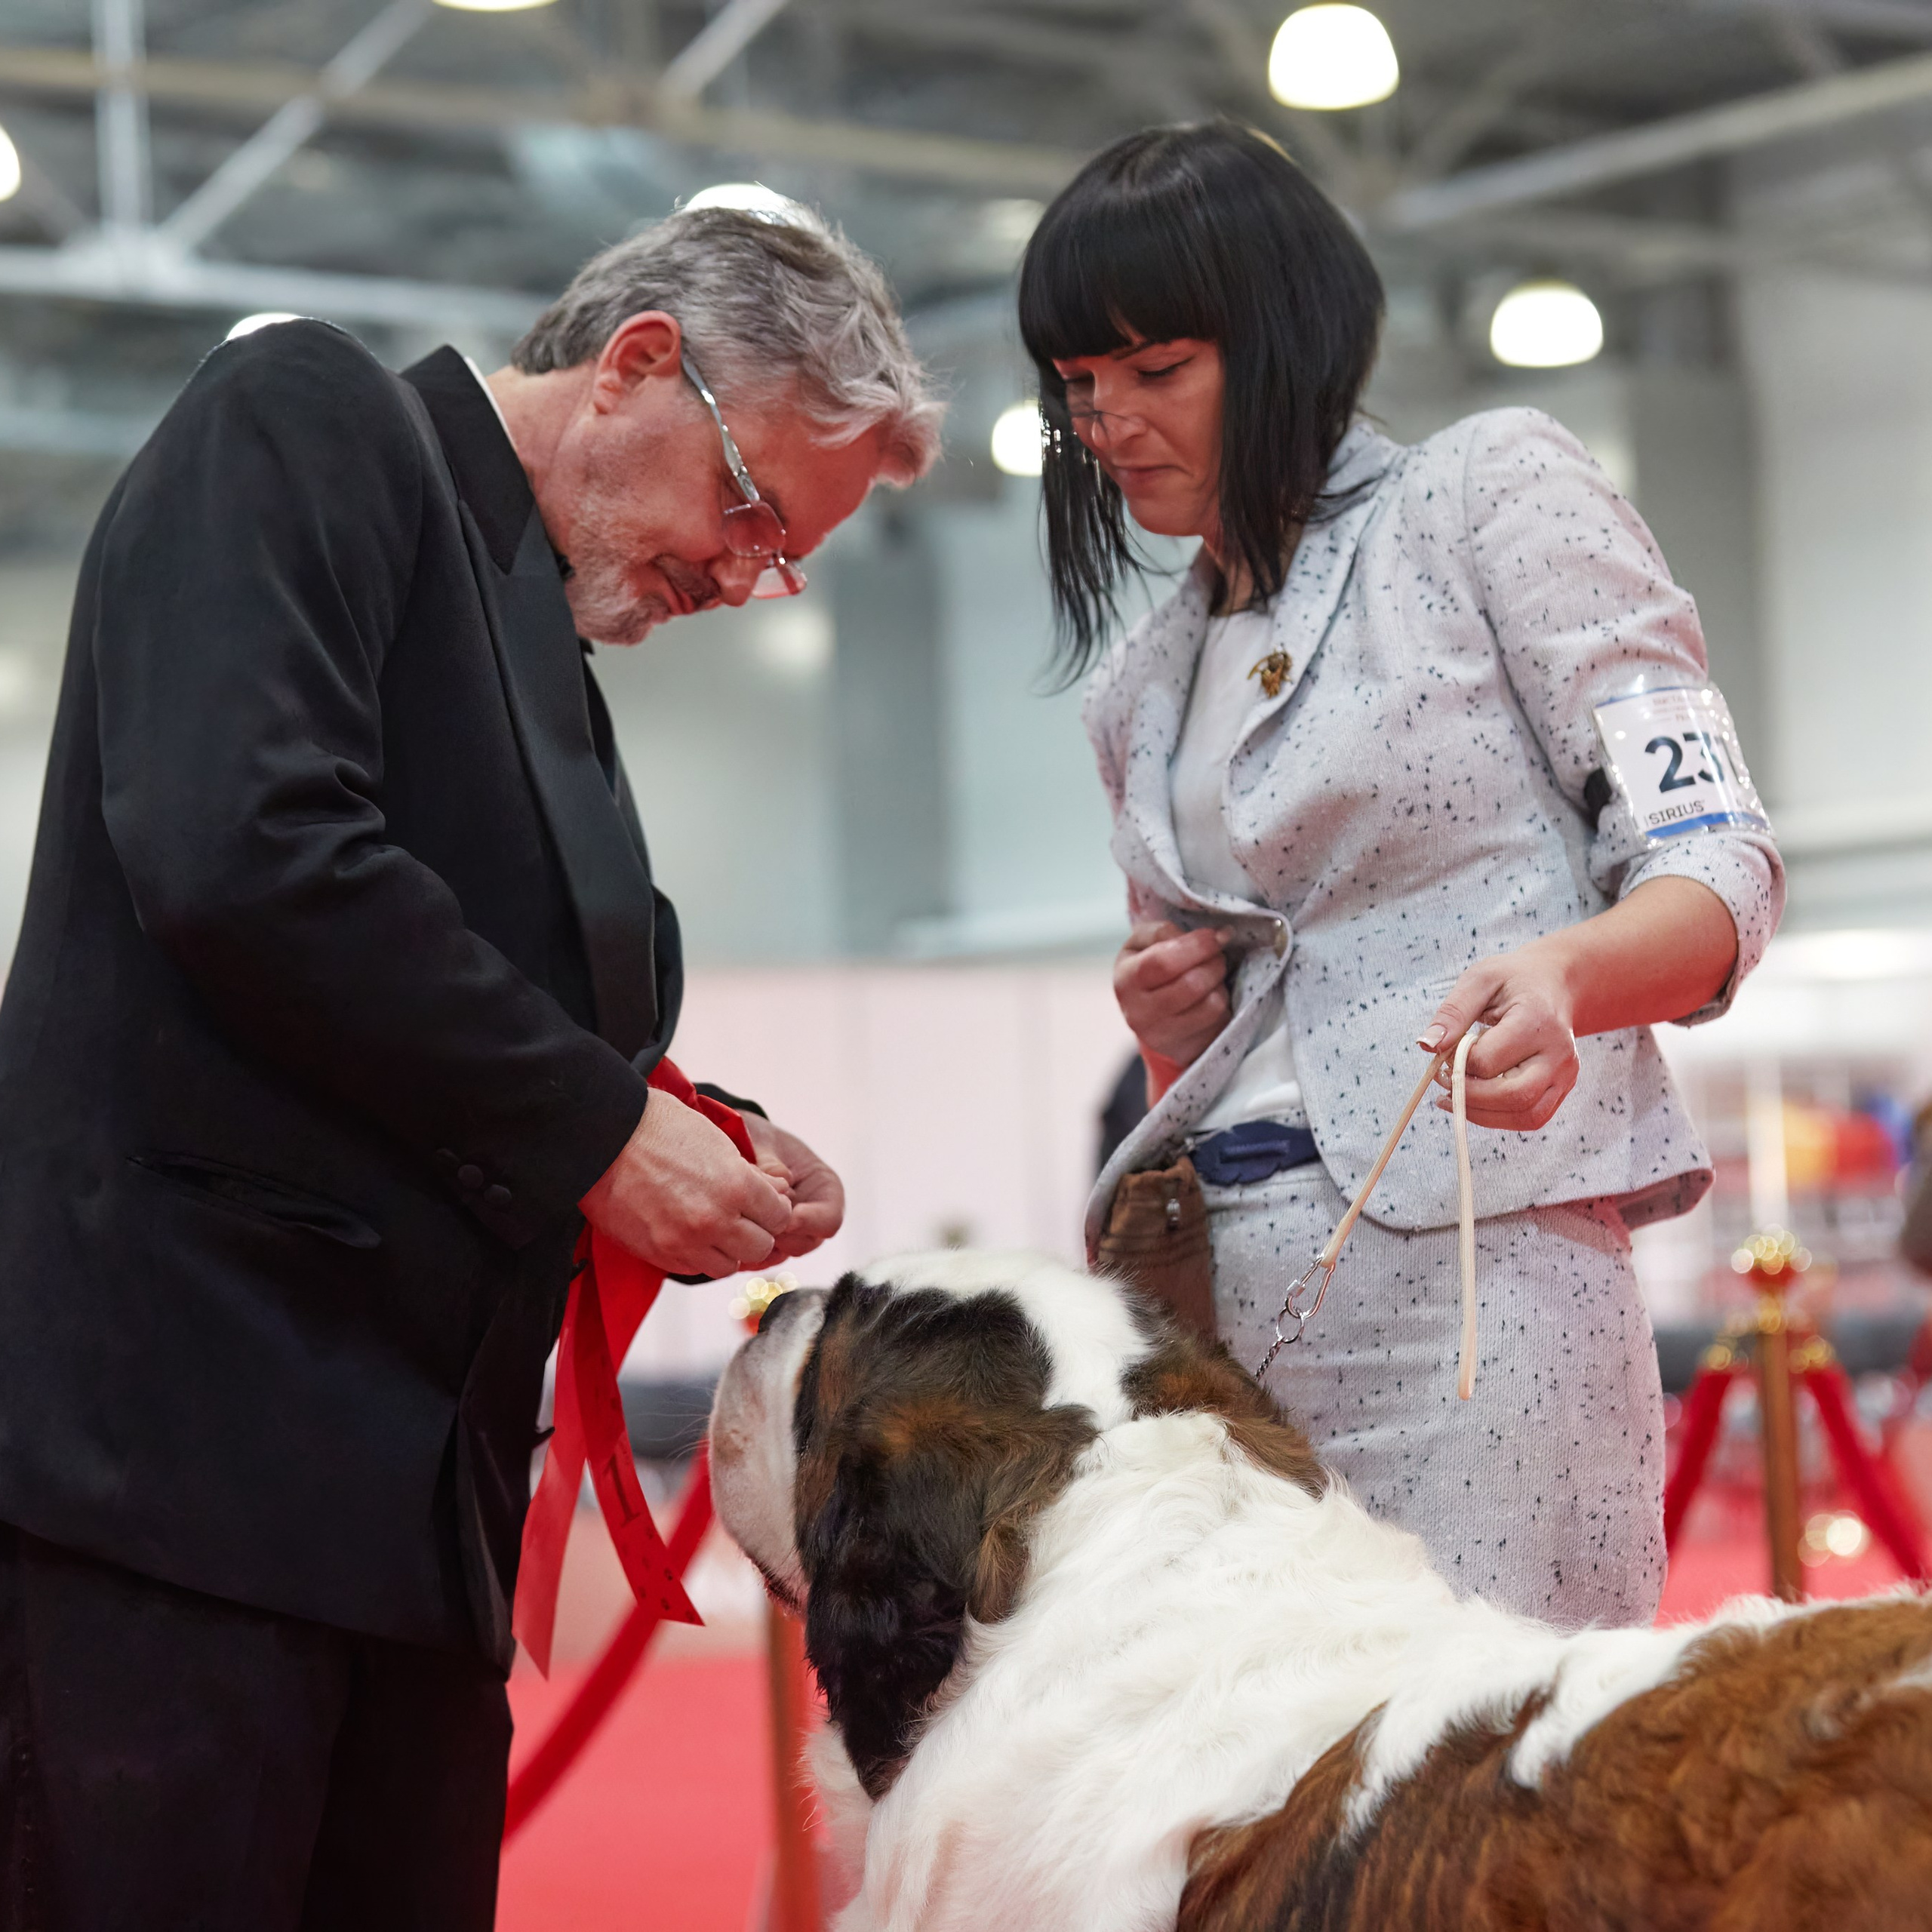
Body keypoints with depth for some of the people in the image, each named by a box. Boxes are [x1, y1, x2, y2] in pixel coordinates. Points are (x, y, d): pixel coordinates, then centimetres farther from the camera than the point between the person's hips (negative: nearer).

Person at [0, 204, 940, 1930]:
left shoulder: (542, 656, 23)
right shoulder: (303, 420, -2)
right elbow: (240, 849, -18)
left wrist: (697, 1163, 5)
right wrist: (595, 1126, -11)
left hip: (413, 1475, 9)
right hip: (179, 1425, -9)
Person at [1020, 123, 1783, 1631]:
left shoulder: (1494, 490, 4)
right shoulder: (1138, 685, 23)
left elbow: (1718, 862, -4)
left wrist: (1563, 973, -24)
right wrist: (1170, 1026, 6)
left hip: (1468, 1259, -5)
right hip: (1212, 1287, 6)